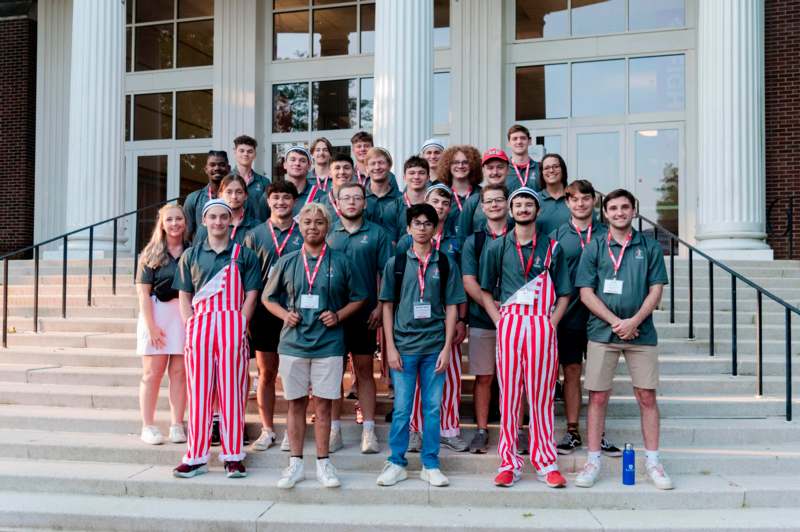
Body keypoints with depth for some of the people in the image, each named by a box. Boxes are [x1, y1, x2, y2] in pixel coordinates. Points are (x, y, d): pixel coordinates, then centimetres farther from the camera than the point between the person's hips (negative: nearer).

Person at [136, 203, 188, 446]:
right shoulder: (151, 253, 2)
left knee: (179, 372, 4)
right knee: (152, 373, 4)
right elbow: (143, 292, -3)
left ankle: (176, 425, 12)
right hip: (156, 314, -1)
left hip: (184, 315, 1)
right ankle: (148, 426, 12)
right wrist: (151, 326, -10)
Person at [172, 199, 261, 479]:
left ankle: (233, 456, 7)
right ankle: (196, 457, 11)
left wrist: (237, 327, -8)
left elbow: (251, 296, 3)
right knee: (198, 392, 3)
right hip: (199, 327, 2)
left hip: (233, 327, -2)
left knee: (232, 393, 0)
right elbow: (184, 296, 12)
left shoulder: (244, 255, 8)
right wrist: (191, 328, -1)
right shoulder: (191, 255, 14)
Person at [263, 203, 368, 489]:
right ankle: (296, 463, 19)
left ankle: (323, 463, 17)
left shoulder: (341, 261, 3)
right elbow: (268, 297, 14)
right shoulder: (287, 262, 7)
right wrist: (284, 314, -3)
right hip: (293, 343, 2)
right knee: (296, 403, 8)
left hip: (328, 344, -1)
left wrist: (339, 315, -7)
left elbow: (358, 297, 9)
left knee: (323, 404, 4)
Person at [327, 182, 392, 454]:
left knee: (364, 370, 5)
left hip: (365, 313, -1)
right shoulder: (327, 233, 8)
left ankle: (368, 430, 10)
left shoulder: (377, 233, 5)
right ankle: (334, 429, 15)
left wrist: (380, 307, -7)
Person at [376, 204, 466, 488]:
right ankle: (396, 463, 17)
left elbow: (452, 307, 4)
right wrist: (390, 347, -3)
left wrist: (447, 348, -3)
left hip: (435, 346, 1)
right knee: (401, 408, 4)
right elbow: (387, 306, 5)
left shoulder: (446, 264, 5)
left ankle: (430, 464, 18)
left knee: (433, 407, 7)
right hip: (404, 346, 0)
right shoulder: (396, 262, 5)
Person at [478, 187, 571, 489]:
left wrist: (551, 323, -2)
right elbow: (485, 290, 13)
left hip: (542, 325, 0)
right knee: (509, 395, 1)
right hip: (509, 324, 0)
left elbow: (564, 294, 12)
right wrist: (499, 320, -1)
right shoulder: (497, 247, 13)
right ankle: (509, 463, 7)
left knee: (542, 396, -1)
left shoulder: (551, 248, 12)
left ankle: (546, 463, 8)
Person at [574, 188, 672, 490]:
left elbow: (656, 290, 3)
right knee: (598, 397, 2)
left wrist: (634, 321, -12)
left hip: (641, 332, 1)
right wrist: (615, 322, -11)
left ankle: (652, 461, 16)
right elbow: (586, 293, 0)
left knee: (647, 397, 4)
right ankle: (593, 461, 11)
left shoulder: (650, 247, 8)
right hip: (602, 332, -1)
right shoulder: (594, 248, 5)